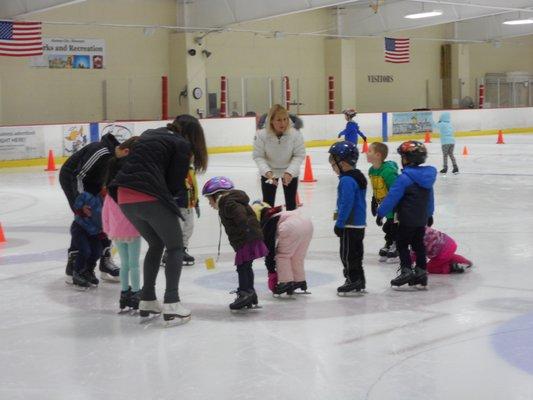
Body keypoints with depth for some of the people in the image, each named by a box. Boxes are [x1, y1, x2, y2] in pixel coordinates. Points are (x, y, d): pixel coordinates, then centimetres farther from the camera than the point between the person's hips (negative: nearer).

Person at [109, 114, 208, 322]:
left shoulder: (150, 134, 24)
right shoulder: (182, 145, 4)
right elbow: (175, 185, 0)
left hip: (124, 196, 7)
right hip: (150, 198, -7)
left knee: (156, 244, 25)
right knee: (175, 247, 10)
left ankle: (147, 300, 25)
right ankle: (171, 303, -1)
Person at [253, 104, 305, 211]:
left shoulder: (295, 134, -27)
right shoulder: (262, 135, -27)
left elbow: (299, 155, -18)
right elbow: (258, 156, -18)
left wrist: (290, 172, -29)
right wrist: (267, 172, -32)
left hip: (290, 171, 0)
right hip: (269, 171, 0)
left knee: (291, 202, 9)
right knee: (267, 202, 3)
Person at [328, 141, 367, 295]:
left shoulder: (347, 180, -21)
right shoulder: (358, 177, 11)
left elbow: (346, 204, -24)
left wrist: (339, 223, -18)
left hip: (349, 225, -10)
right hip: (359, 224, 10)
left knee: (347, 254, -1)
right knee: (356, 253, 17)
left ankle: (353, 280, 4)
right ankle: (359, 281, 24)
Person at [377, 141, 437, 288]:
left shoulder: (405, 178, -20)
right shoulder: (428, 175, 5)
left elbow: (392, 197, -20)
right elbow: (430, 197, 17)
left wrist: (381, 212, -13)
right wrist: (429, 214, 29)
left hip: (407, 219, -8)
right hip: (422, 219, 8)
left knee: (402, 244, 2)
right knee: (418, 244, 14)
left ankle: (406, 270, -3)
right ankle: (421, 271, 17)